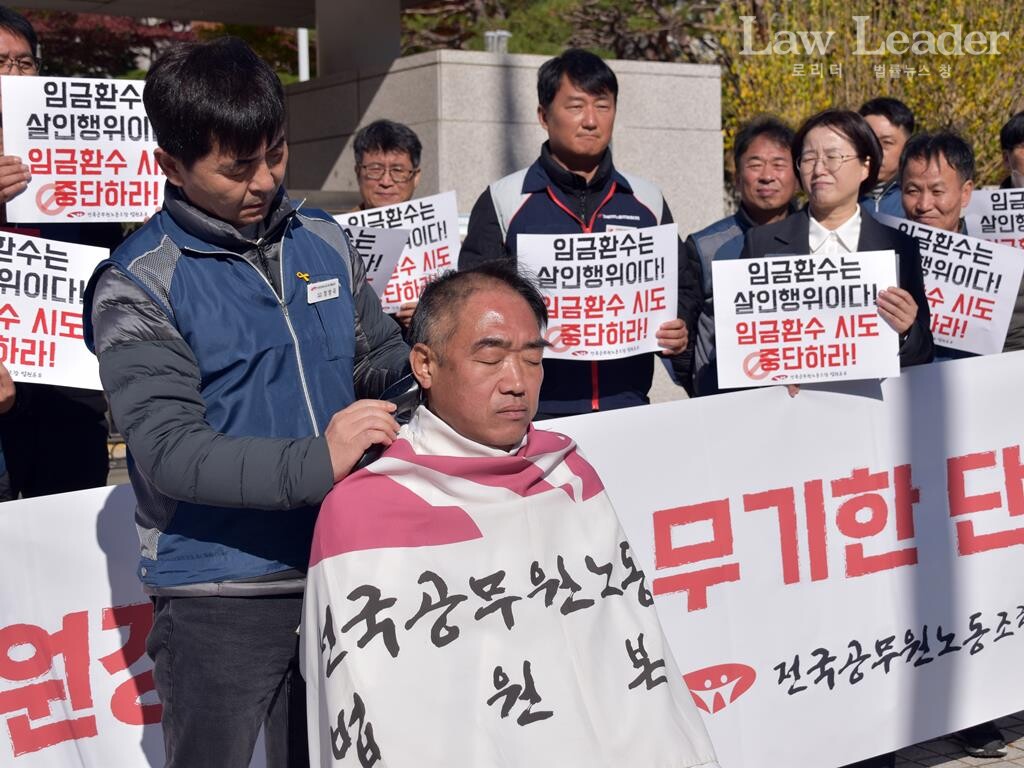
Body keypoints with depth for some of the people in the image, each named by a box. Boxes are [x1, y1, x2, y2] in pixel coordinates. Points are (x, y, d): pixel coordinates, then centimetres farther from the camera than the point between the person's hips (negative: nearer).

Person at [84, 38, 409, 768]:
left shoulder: (325, 240, 5)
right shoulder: (138, 284, -10)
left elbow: (380, 360, 13)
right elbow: (169, 451, -19)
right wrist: (315, 462, -31)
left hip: (339, 569, 4)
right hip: (218, 595, -4)